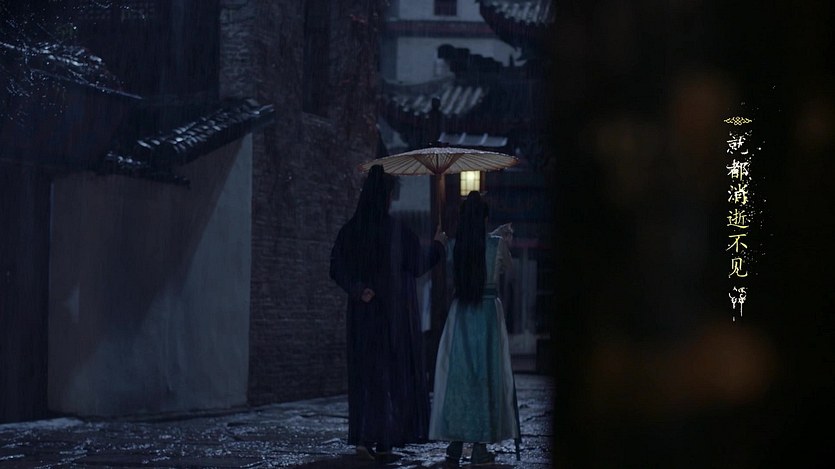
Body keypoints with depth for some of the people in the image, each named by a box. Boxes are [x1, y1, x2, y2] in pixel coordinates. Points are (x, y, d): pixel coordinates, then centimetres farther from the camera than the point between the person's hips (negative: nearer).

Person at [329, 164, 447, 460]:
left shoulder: (351, 229, -1)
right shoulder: (396, 230, -13)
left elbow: (337, 269, -6)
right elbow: (418, 265, -1)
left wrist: (358, 290, -11)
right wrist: (437, 246, 15)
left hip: (362, 313, 4)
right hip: (394, 313, -4)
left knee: (366, 372, 12)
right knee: (393, 373, 3)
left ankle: (363, 437, 9)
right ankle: (382, 441, -4)